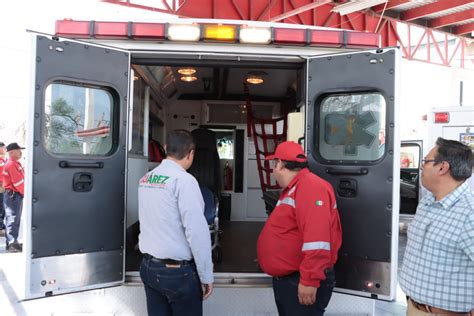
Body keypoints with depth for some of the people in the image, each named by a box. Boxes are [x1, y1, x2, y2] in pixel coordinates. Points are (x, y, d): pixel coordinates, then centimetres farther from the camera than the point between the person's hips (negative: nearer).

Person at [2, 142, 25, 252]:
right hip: (13, 195, -10)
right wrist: (26, 193, -8)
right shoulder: (11, 164, -15)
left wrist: (24, 192, 7)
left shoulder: (16, 164, 17)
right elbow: (18, 182, -19)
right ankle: (12, 243, -11)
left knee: (13, 219, 14)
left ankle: (11, 242, 22)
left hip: (16, 195, 10)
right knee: (12, 219, -11)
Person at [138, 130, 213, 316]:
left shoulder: (145, 179, 5)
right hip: (177, 271, -6)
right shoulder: (184, 180, -17)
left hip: (148, 266, 7)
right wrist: (206, 275, -12)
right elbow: (197, 231, -19)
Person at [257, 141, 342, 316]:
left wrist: (310, 280, -27)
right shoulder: (292, 189, 15)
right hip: (285, 278, 10)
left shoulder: (310, 186, -19)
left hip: (301, 282, -10)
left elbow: (317, 238, -27)